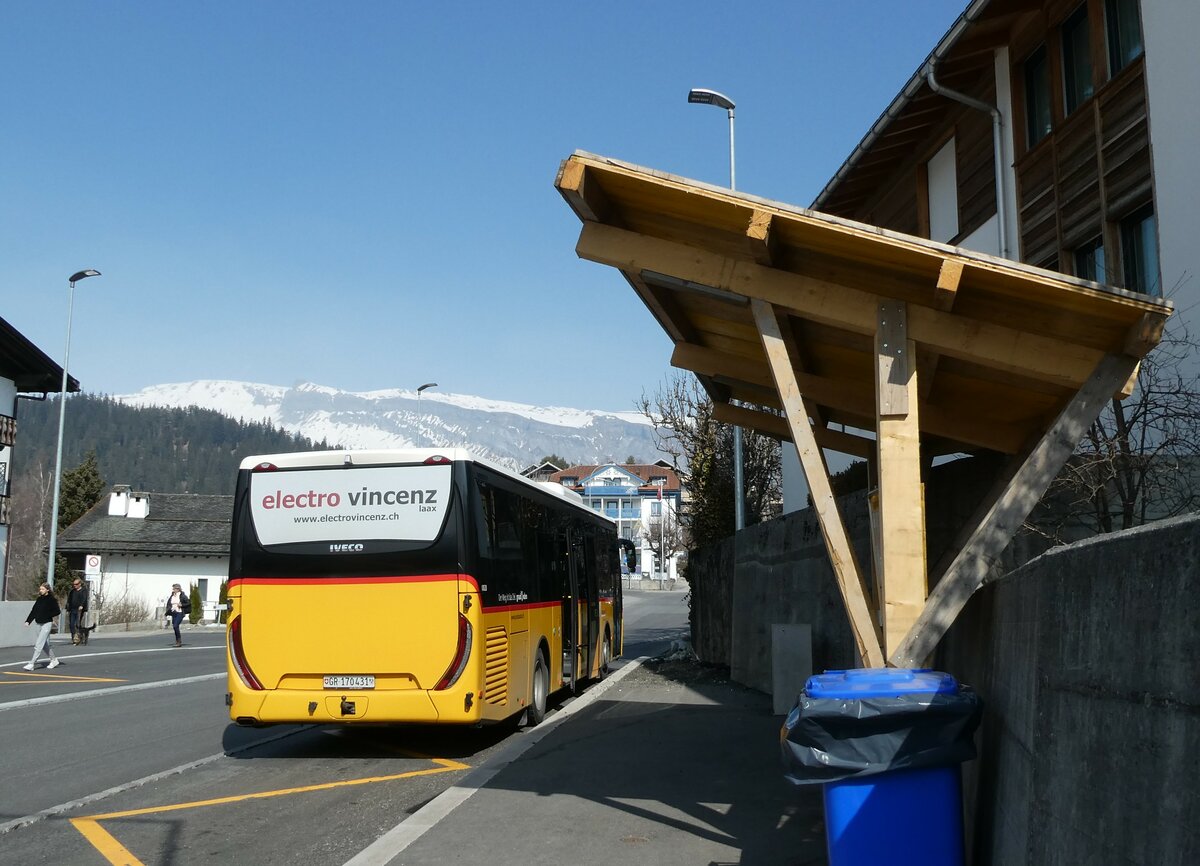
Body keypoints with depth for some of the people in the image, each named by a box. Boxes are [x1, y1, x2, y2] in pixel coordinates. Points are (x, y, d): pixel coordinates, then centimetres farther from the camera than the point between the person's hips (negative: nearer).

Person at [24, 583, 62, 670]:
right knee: (46, 644, 15)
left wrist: (46, 615, -15)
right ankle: (54, 660, 28)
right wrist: (28, 621, 2)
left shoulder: (51, 600, -9)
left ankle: (31, 664, -11)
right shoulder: (39, 599, 10)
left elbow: (57, 611, -11)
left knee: (39, 644, -11)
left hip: (47, 624, -7)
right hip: (39, 624, 7)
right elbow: (33, 611, 11)